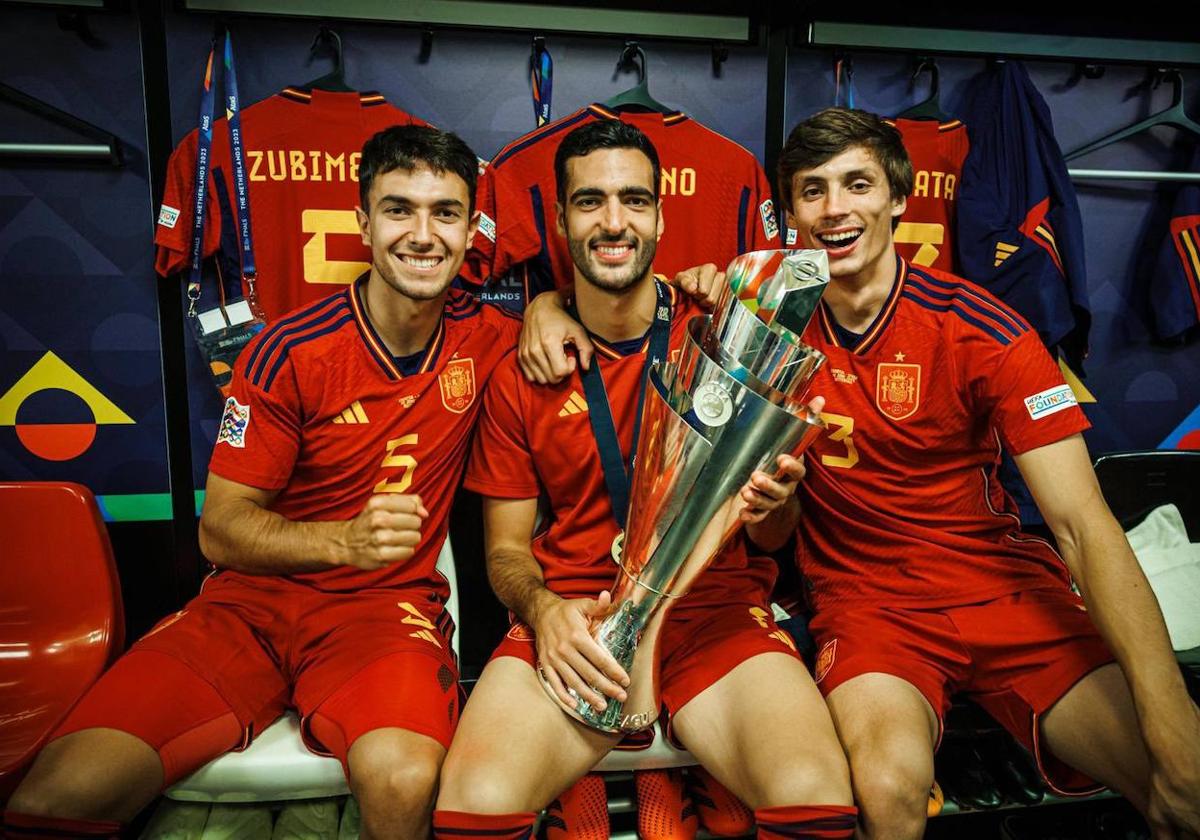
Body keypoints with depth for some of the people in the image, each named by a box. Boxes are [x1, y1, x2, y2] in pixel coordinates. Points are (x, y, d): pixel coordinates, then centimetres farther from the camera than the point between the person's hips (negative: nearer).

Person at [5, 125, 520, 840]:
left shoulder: (486, 339, 1)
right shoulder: (289, 352, -7)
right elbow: (220, 531, -5)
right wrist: (343, 540, -25)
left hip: (389, 605, 0)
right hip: (254, 599, 0)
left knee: (403, 778, -32)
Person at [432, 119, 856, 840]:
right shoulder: (523, 376, 7)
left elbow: (775, 537, 8)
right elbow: (506, 548, 10)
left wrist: (770, 508, -17)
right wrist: (542, 608, -12)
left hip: (715, 605, 0)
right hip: (573, 618, 1)